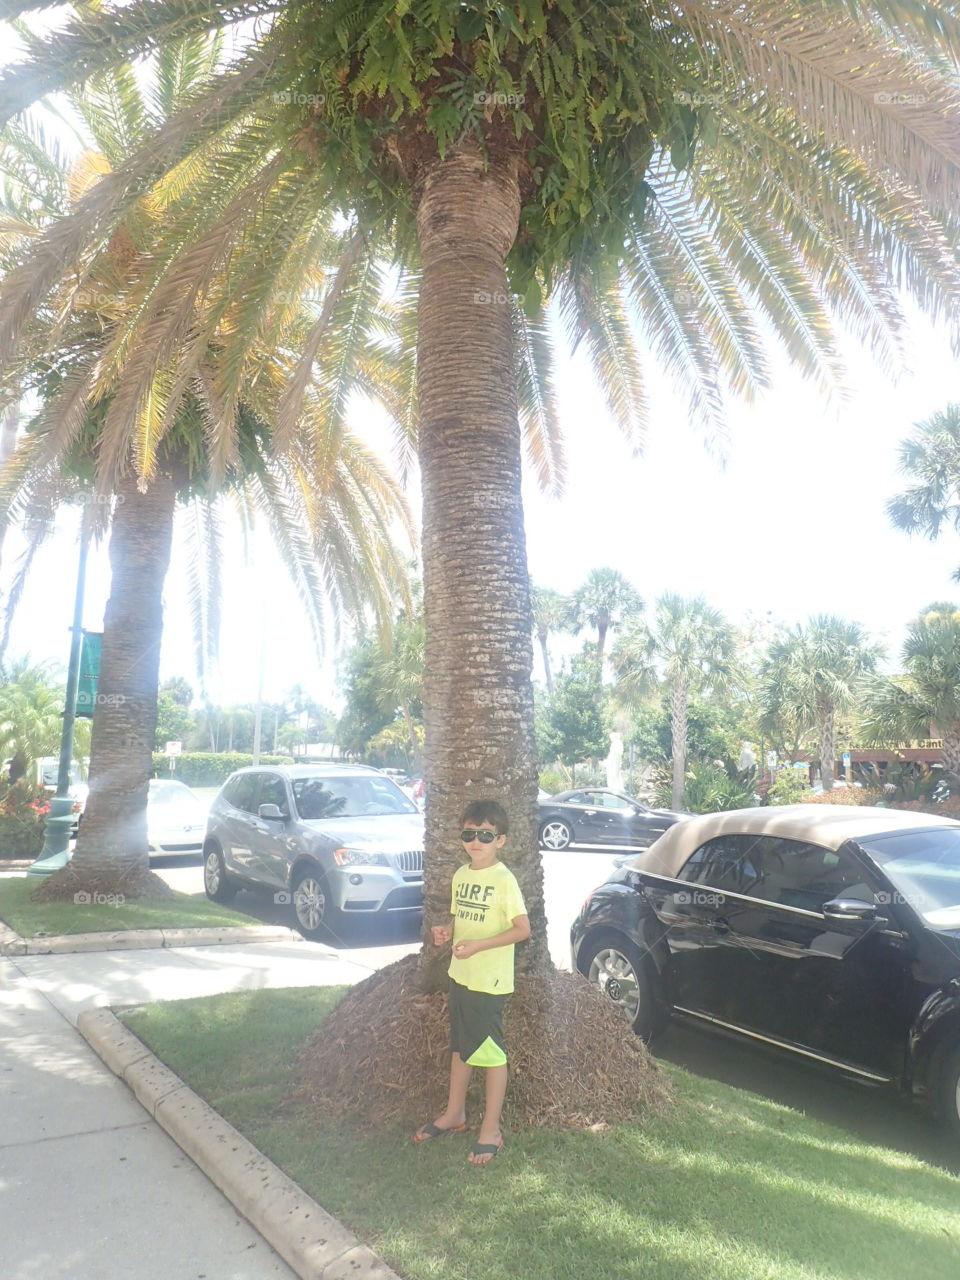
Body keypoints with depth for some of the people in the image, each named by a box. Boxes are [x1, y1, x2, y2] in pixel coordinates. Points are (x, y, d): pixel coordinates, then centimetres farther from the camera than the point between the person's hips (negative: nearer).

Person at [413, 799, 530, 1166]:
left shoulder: (504, 880, -17)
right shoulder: (460, 876, 5)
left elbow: (522, 929, -19)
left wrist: (477, 945, -25)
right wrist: (446, 930, -5)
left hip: (489, 981, -7)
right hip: (459, 974, 7)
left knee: (490, 1053, 5)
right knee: (460, 1047, 21)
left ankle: (491, 1130, 19)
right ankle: (454, 1114, 38)